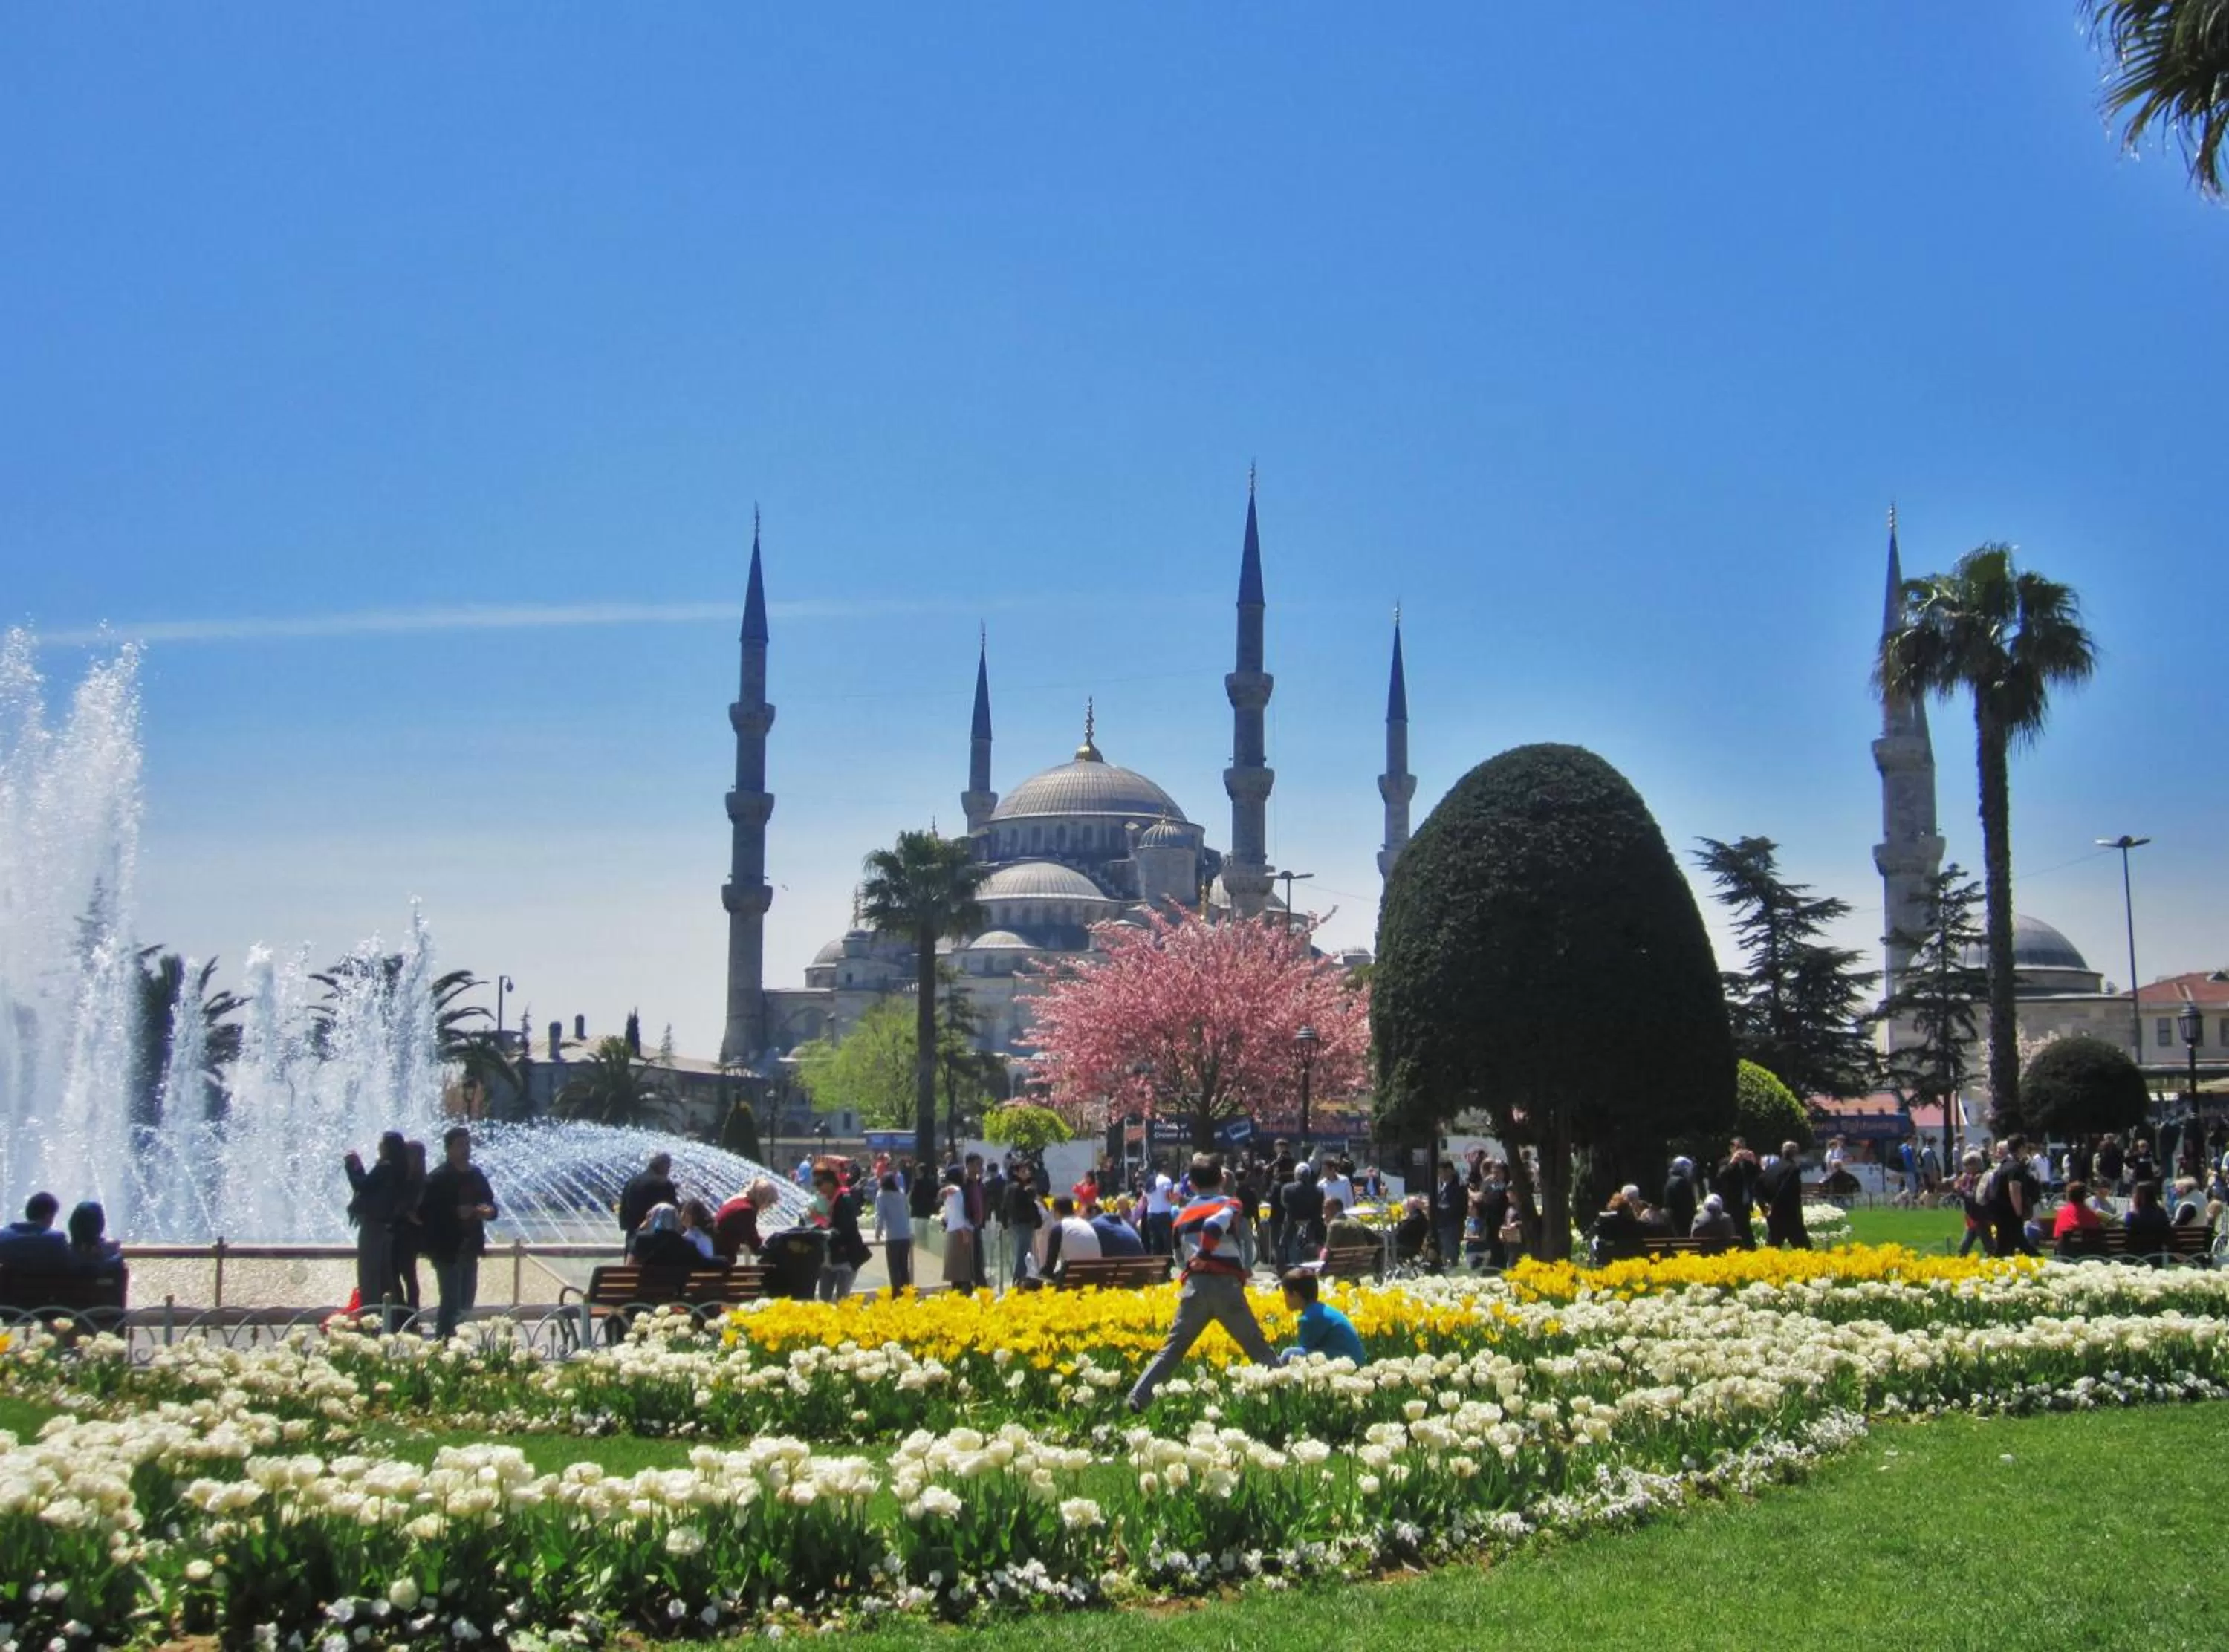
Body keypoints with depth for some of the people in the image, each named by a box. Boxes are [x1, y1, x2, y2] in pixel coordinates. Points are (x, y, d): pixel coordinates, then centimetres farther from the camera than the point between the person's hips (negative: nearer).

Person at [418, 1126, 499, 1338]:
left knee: (466, 1302, 13)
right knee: (451, 1302, -6)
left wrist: (487, 1212, -8)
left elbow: (491, 1206, 15)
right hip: (448, 1249, -7)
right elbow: (425, 1213, -18)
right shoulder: (438, 1178, -11)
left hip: (470, 1248, 7)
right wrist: (455, 1213, -26)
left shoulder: (476, 1175, 9)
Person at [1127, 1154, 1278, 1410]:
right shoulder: (1228, 1205, 4)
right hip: (1225, 1286, -3)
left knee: (1172, 1349, 8)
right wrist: (1205, 1255, -11)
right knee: (1258, 1349, 6)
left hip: (1194, 1288, 3)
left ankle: (1137, 1399, -1)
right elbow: (1214, 1225, -19)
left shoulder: (1182, 1216, 20)